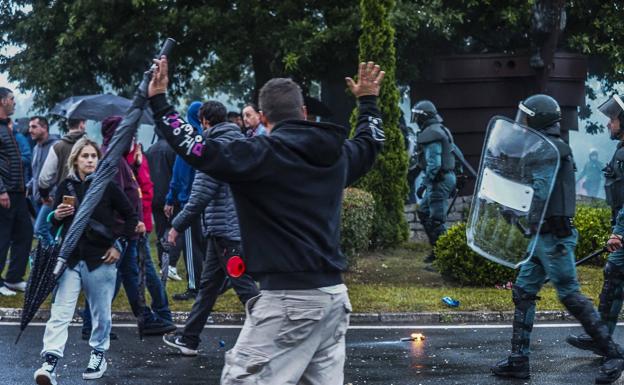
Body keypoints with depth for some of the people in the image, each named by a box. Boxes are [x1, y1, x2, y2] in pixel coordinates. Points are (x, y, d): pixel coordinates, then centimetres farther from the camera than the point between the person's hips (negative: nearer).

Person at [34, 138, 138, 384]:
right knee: (59, 313, -10)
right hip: (70, 259, 1)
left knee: (101, 313, 8)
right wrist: (57, 216, -7)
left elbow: (131, 217, 6)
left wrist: (119, 244, -1)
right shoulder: (65, 187, 5)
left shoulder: (107, 186, -2)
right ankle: (50, 363, -16)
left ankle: (98, 355, 27)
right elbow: (53, 225, 15)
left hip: (100, 259, -1)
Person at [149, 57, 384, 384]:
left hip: (289, 298, -7)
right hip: (333, 294, 7)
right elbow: (369, 143, 34)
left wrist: (158, 101, -8)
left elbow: (197, 150, -17)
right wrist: (368, 100, 50)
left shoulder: (263, 154, -10)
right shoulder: (337, 152, 12)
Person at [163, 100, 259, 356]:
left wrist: (177, 226, -8)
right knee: (208, 284, 16)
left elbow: (200, 196, -17)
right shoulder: (243, 143, 12)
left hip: (224, 229, -9)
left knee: (245, 287, -6)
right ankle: (188, 339, 24)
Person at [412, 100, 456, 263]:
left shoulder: (431, 134, -17)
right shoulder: (440, 130, 16)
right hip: (446, 177, 11)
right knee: (423, 212, 19)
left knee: (436, 219, -9)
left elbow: (433, 164, -23)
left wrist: (424, 184, -18)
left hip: (439, 181, -11)